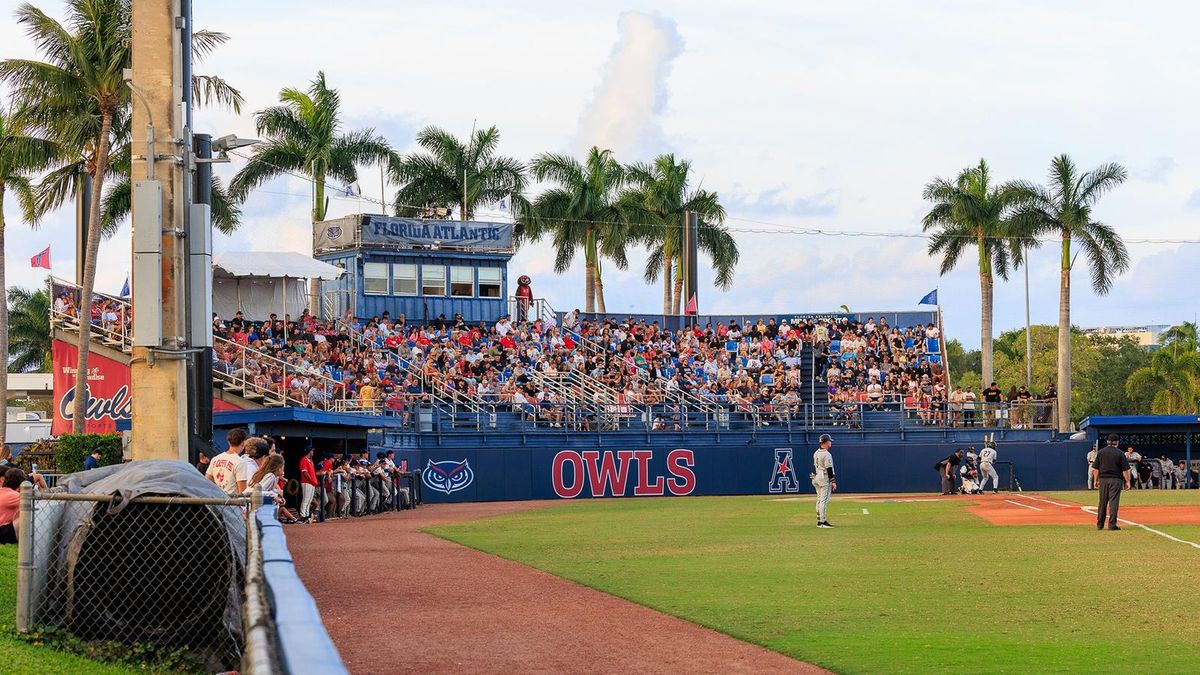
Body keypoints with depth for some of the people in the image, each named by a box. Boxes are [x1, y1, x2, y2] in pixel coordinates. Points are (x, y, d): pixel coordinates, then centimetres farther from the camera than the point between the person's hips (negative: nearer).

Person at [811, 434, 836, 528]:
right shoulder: (827, 455, -17)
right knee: (824, 500, -8)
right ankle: (822, 522, -9)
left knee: (819, 499, 14)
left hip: (816, 477, 9)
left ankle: (819, 520, 18)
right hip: (825, 478, -9)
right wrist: (833, 481, -16)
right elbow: (829, 469, -19)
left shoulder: (816, 453, 10)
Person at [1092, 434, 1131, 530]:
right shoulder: (1120, 453, -5)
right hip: (1116, 480, -3)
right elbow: (1125, 469, -6)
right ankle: (1112, 524, -6)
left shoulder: (1101, 452, 4)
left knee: (1102, 502, 11)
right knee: (1114, 502, -3)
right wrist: (1127, 481, 0)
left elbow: (1096, 468, 6)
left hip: (1103, 479, 3)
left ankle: (1100, 524, 15)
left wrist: (1096, 480, 13)